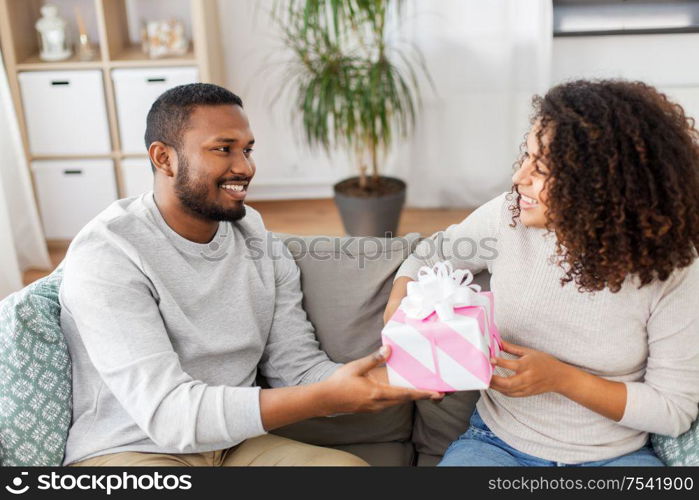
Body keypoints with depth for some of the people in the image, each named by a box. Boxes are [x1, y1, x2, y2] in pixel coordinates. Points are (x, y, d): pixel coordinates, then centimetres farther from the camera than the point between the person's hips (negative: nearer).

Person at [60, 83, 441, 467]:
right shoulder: (105, 254, -18)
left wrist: (389, 381, -20)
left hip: (235, 444, 5)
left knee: (350, 464, -19)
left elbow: (299, 369, 0)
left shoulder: (261, 241, 2)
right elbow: (166, 413, -26)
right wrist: (327, 398, -34)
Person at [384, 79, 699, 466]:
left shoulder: (668, 269, -14)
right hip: (498, 443, 0)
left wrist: (561, 378, -21)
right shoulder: (507, 217, -9)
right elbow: (428, 257, 10)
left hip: (614, 455, 0)